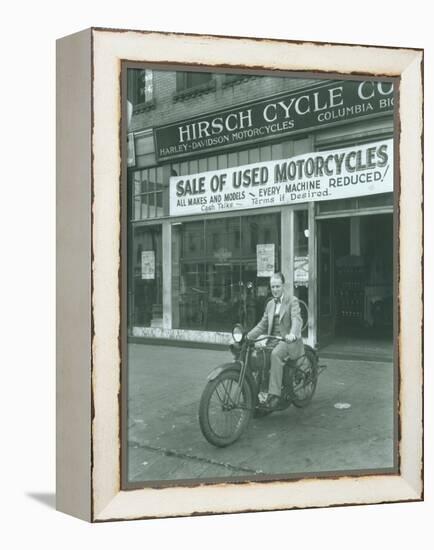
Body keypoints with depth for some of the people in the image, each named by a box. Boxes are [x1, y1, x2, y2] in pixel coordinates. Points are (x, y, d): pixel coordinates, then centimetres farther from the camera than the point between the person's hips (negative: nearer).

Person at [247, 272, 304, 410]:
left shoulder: (292, 301, -1)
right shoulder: (270, 304, 19)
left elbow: (297, 319, -19)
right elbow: (262, 325, 19)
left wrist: (292, 334, -40)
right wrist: (248, 336, 4)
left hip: (289, 340, -6)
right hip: (273, 341, 6)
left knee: (276, 354, -36)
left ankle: (274, 395, -36)